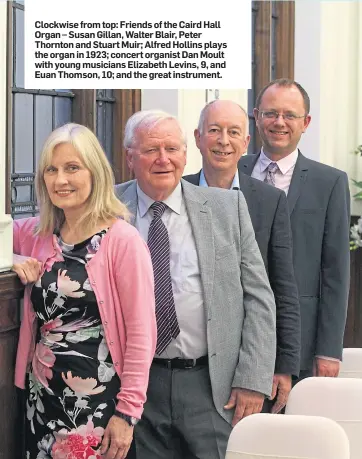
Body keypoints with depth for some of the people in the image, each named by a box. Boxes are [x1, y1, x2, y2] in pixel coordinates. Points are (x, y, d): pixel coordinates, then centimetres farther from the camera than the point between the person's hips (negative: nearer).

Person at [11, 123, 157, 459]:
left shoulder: (123, 240, -11)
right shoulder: (37, 233, 5)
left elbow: (141, 332, -11)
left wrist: (128, 411, -14)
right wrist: (12, 261, -4)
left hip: (97, 404, -5)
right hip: (41, 397, 5)